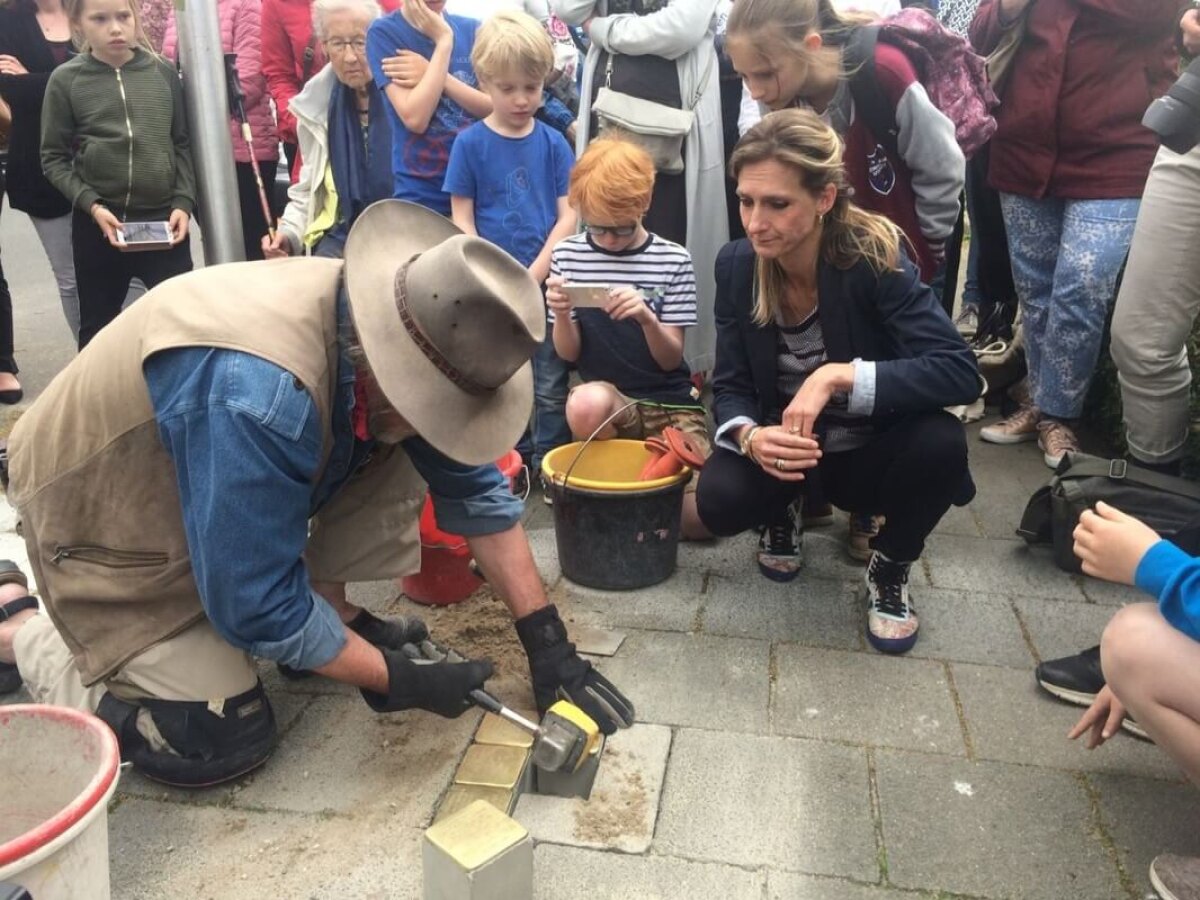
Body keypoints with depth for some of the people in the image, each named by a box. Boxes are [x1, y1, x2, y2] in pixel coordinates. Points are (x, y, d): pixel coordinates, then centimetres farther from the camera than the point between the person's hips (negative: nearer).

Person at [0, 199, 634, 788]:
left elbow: (475, 489, -8)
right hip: (109, 517, -6)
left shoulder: (384, 329, -17)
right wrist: (396, 680, -20)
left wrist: (546, 639, -9)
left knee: (400, 462, -9)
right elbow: (256, 606, -31)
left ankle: (328, 615, 7)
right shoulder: (261, 393, -41)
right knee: (220, 743, -10)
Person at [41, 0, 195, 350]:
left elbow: (183, 144, 8)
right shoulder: (65, 80, -1)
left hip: (164, 219, 1)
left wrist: (184, 202, -4)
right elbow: (54, 158, 1)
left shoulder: (163, 73, 4)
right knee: (98, 326, 13)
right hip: (98, 225, 0)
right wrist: (91, 205, -13)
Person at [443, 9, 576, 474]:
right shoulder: (470, 144, -2)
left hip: (546, 285, 1)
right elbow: (462, 219, -1)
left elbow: (568, 215, -1)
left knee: (550, 386, 7)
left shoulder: (553, 143, 1)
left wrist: (532, 277, -11)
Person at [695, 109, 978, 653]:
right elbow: (730, 386, -9)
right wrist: (749, 435, -33)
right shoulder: (736, 265, -12)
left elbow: (960, 372, -31)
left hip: (870, 448, -1)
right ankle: (787, 508, 12)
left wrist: (838, 376, -40)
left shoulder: (872, 260, -23)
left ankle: (890, 568, -1)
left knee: (941, 442, -34)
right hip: (783, 445, 2)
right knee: (719, 502, -28)